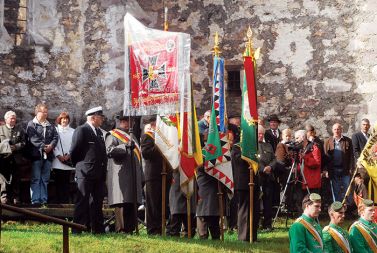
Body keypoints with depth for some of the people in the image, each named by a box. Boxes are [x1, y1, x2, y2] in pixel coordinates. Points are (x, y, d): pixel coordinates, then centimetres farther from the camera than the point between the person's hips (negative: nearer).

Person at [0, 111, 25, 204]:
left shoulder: (20, 130, 11)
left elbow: (23, 143, 5)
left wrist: (15, 147, -11)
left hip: (15, 158, 1)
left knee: (15, 179, 2)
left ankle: (15, 197, 7)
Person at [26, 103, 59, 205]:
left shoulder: (50, 126, 18)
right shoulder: (31, 124, 1)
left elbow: (55, 137, 7)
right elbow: (33, 138, -11)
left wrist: (51, 145, -12)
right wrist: (43, 146, -19)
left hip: (48, 155, 5)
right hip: (36, 155, -5)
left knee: (45, 179, 8)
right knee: (35, 179, -4)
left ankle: (43, 199, 11)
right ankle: (35, 200, -4)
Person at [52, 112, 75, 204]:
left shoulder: (72, 131, 11)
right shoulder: (55, 130, 6)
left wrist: (68, 155, -6)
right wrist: (59, 156, -8)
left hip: (69, 161, 1)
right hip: (58, 161, -1)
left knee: (67, 182, 0)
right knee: (58, 182, -3)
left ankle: (66, 200, 1)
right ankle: (59, 200, -1)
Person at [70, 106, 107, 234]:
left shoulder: (99, 131, 16)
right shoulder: (81, 130, -10)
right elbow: (74, 151, -9)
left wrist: (103, 170, 15)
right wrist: (79, 165, 2)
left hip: (99, 174, 8)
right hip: (85, 174, -8)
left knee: (97, 202, 11)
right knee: (82, 202, -4)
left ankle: (97, 228, 17)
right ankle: (77, 229, -2)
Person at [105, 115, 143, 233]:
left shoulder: (131, 136, 25)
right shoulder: (112, 136, 2)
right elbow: (109, 150, -15)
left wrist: (141, 177, 23)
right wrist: (125, 146, -27)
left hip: (133, 176, 8)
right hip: (120, 176, -8)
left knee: (131, 204, 5)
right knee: (122, 203, -14)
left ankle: (130, 228, 7)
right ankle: (120, 229, -15)